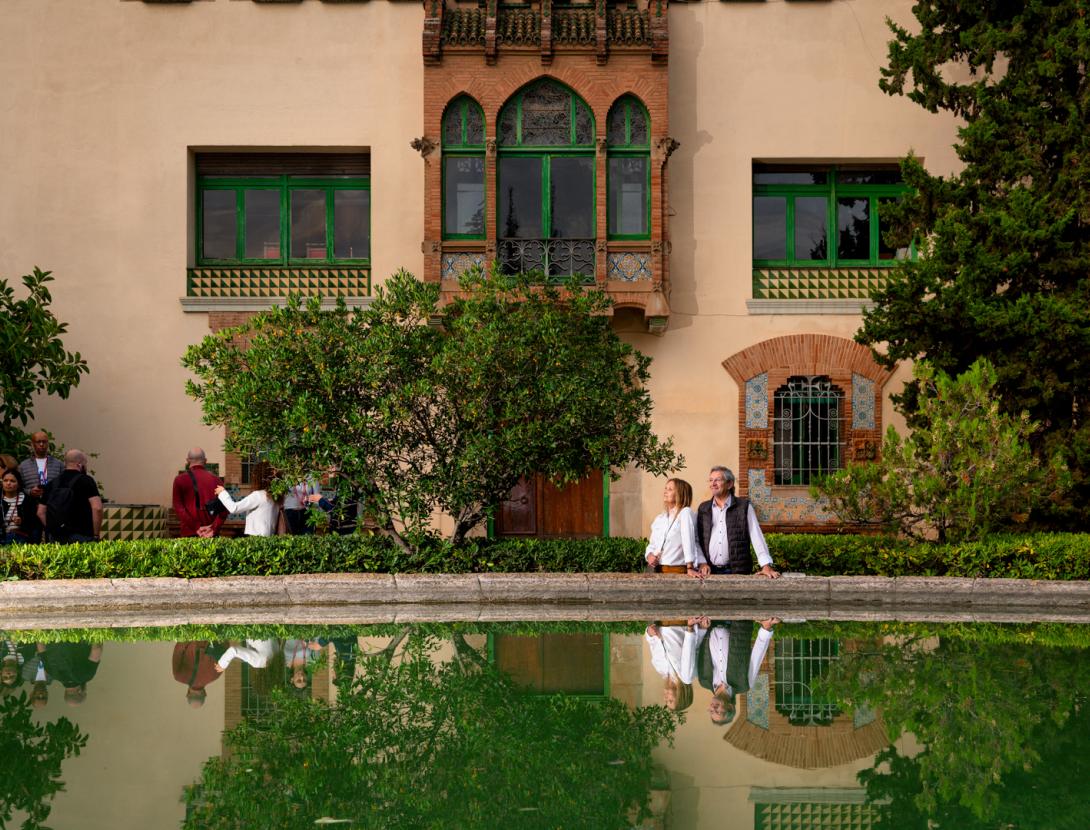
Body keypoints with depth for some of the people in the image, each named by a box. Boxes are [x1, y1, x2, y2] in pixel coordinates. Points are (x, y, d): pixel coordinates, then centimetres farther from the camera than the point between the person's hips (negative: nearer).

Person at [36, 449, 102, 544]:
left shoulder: (52, 484, 13)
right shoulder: (86, 480, -3)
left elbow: (40, 512, 13)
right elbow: (97, 508, -14)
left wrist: (52, 530, 15)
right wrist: (96, 535, -6)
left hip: (55, 537, 5)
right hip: (80, 536, -5)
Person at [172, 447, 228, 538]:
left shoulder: (180, 479, 3)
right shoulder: (216, 480, 9)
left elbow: (178, 508, -6)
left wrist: (196, 528, -10)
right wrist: (214, 528, -8)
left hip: (188, 533, -2)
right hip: (211, 534, 2)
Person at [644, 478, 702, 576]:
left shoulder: (685, 512, -6)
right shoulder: (659, 519, 14)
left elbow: (688, 541, -16)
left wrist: (690, 568, -24)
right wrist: (649, 555, -5)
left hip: (678, 570, -6)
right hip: (658, 570, 6)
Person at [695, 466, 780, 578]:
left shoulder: (744, 506, 2)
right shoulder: (703, 509, 10)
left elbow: (757, 538, -3)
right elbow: (696, 540, 9)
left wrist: (766, 566, -12)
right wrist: (703, 563, -4)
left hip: (737, 571, -2)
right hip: (710, 571, 2)